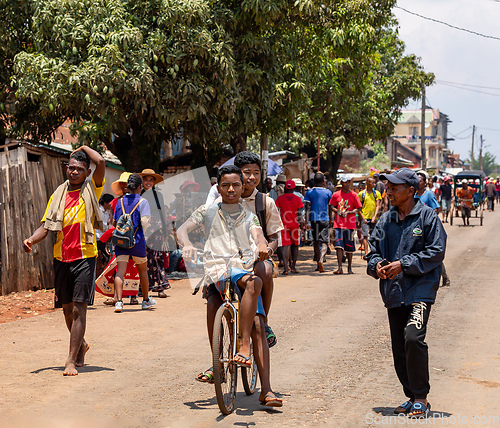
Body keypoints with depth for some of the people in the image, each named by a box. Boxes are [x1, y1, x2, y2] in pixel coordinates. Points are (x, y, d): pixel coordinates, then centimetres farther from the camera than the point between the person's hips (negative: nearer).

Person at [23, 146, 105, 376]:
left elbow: (101, 162, -14)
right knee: (67, 309, 11)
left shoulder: (91, 190, 2)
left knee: (79, 309, -10)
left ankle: (71, 361, -10)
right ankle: (81, 345, 35)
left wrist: (84, 147, 3)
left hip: (84, 257, -4)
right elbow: (46, 226, 8)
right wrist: (32, 239, -12)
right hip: (62, 258, 4)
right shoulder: (58, 196, 11)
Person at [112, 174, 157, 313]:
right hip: (136, 241, -2)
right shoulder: (142, 202, -4)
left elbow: (115, 222, 9)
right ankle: (146, 300, 28)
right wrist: (142, 234, -1)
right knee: (142, 270, 15)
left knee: (120, 270, -4)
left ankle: (118, 301, -19)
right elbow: (145, 222, -15)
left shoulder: (120, 202, 8)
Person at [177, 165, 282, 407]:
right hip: (218, 271, -2)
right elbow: (182, 229, 4)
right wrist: (187, 245, -20)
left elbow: (258, 235, -1)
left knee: (258, 328, -14)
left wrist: (262, 246, -26)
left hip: (244, 272, 3)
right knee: (254, 282, -33)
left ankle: (266, 390, -16)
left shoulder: (249, 217, 18)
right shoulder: (208, 211, 14)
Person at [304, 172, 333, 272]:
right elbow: (330, 208, 5)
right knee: (325, 242, -2)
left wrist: (306, 221, -4)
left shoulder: (309, 192, 1)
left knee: (316, 242, 12)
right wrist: (331, 219, 18)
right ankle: (321, 259, -26)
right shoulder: (328, 192, 1)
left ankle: (318, 264, 17)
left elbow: (307, 208, -4)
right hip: (325, 219, -1)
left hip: (314, 219, 1)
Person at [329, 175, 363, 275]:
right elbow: (332, 207, 13)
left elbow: (358, 209, 2)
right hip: (338, 224, 1)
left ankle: (349, 268, 18)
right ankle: (340, 268, -10)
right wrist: (338, 211, -7)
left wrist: (348, 212, -12)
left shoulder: (353, 195, 3)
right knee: (339, 246, -10)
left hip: (350, 224, -1)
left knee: (349, 247, 5)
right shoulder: (336, 195, 8)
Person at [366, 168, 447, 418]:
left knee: (413, 338, -22)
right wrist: (377, 265, -6)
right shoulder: (386, 220, 13)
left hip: (420, 287, -6)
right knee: (399, 348, 8)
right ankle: (412, 396, 22)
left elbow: (436, 252, -8)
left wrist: (403, 264, -14)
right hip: (393, 292, 6)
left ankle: (421, 399, -11)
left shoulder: (427, 217, -3)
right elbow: (373, 250, 18)